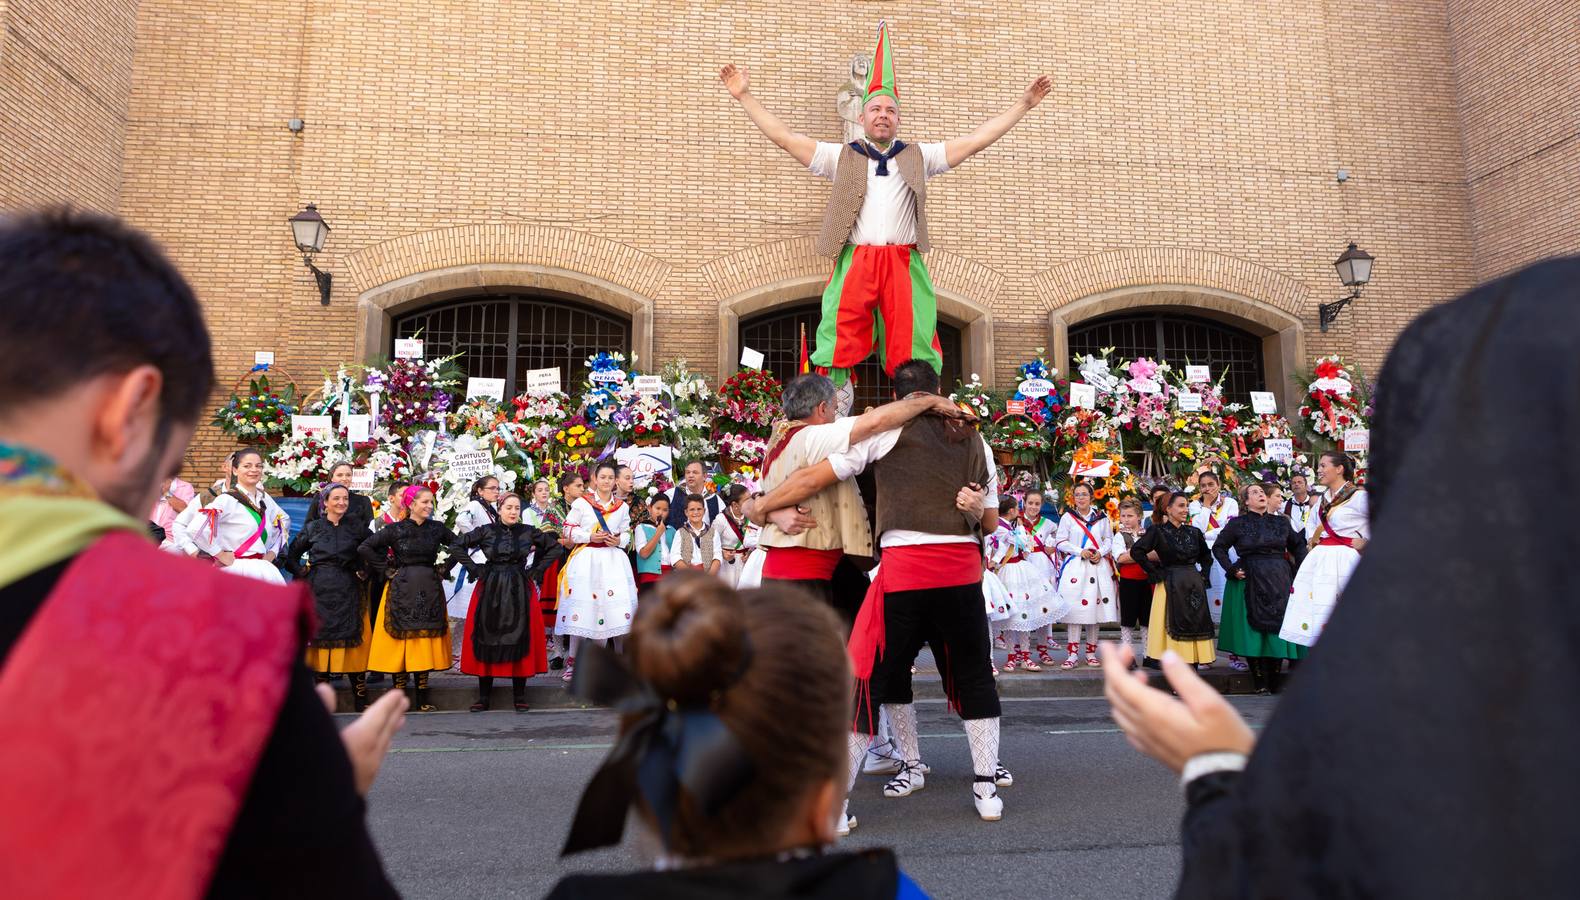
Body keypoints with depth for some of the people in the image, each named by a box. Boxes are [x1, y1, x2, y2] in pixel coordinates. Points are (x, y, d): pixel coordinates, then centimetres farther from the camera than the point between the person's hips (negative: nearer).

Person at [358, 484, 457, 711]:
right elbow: (364, 548, -5)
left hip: (429, 591, 3)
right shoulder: (395, 529, -3)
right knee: (401, 640, -1)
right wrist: (387, 569, -4)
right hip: (402, 590, -2)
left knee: (426, 642, 4)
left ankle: (422, 700, 11)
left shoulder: (437, 528, 5)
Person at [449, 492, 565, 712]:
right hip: (490, 590, 0)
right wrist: (475, 568, -1)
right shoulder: (486, 530, 0)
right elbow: (456, 546, 5)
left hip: (519, 591, 0)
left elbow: (556, 547, 8)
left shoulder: (529, 531, 1)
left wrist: (535, 568, 1)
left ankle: (519, 696, 9)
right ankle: (484, 696, 11)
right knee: (486, 640, 1)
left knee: (520, 640, 0)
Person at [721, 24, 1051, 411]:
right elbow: (784, 137, 12)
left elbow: (976, 140, 15)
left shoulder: (919, 157, 17)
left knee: (913, 356, -3)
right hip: (854, 263, 0)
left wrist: (1024, 104, 11)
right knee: (839, 349, -3)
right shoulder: (841, 157, 15)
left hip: (904, 265, 0)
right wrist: (745, 96, 8)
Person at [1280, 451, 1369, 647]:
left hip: (1343, 559, -8)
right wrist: (1311, 539, 20)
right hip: (1319, 560, 8)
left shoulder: (1358, 496, -8)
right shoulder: (1324, 499, 16)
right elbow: (1312, 522, 36)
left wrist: (1365, 542, -11)